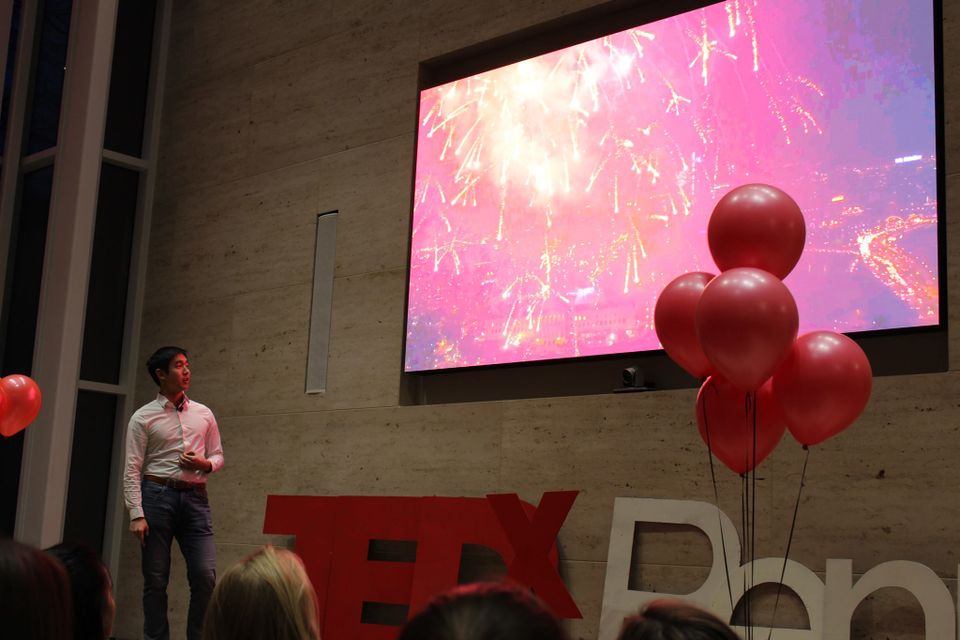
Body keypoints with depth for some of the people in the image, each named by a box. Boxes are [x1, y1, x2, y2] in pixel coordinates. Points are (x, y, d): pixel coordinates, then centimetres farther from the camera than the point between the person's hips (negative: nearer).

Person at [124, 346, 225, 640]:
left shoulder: (204, 414, 12)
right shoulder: (143, 417, 1)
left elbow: (218, 455, 18)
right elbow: (132, 470, -3)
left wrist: (205, 464, -6)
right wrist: (136, 514, -12)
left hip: (195, 498, 3)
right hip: (157, 495, -3)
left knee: (206, 576, -6)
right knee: (155, 579, 2)